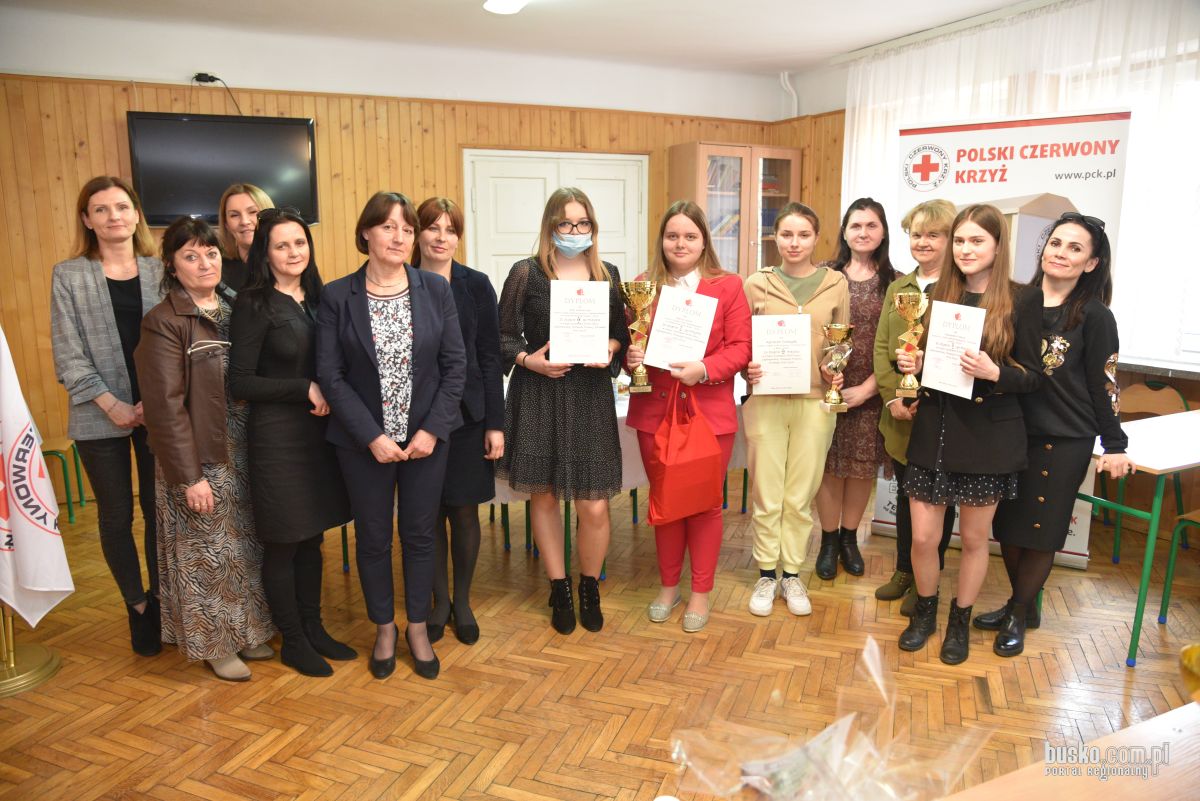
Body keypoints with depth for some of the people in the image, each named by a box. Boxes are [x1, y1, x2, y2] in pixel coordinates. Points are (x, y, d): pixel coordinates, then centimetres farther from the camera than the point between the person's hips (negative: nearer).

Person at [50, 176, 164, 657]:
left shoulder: (161, 271, 4)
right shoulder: (67, 275, 2)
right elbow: (67, 354, -3)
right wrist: (112, 405, -11)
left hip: (158, 412, 0)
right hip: (100, 416, 0)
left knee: (159, 510, 6)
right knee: (116, 517, 9)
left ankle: (160, 599, 22)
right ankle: (137, 606, 24)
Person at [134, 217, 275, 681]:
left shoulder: (234, 309, 7)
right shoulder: (163, 322, -11)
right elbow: (165, 406, -14)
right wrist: (189, 475, -16)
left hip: (243, 452, 6)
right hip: (199, 457, -6)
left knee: (247, 547, 15)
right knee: (207, 554, 8)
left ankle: (245, 631, 33)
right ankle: (214, 644, 26)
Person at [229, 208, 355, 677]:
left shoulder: (317, 298, 8)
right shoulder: (254, 304, -10)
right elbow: (240, 382, -13)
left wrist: (327, 396, -4)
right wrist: (306, 388, -16)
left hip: (319, 431, 6)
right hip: (277, 437, -6)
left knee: (312, 537, 15)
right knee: (283, 544, 6)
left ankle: (313, 628, 29)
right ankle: (293, 642, 22)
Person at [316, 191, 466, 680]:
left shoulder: (435, 290, -1)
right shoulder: (337, 297, -5)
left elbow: (455, 364, -2)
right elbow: (329, 374, -7)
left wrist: (432, 429, -10)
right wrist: (372, 437, -14)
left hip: (426, 437, 1)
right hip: (364, 442, -1)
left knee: (419, 534, 12)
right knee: (373, 538, 12)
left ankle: (418, 629, 31)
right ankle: (384, 629, 33)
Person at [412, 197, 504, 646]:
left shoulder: (476, 285, 1)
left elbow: (490, 356, 0)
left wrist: (495, 423, -4)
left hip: (466, 415, 0)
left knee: (464, 511, 7)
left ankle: (463, 602, 26)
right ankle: (440, 601, 27)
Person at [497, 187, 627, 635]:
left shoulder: (608, 276, 8)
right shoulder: (526, 273, 0)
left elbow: (622, 331, 12)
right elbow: (503, 336, 1)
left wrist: (611, 348, -8)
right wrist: (527, 359, -17)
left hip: (591, 397, 1)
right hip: (538, 396, -1)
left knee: (594, 505, -2)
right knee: (543, 495, 9)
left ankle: (590, 589, 24)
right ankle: (559, 589, 28)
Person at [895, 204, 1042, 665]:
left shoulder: (1022, 299, -4)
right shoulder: (939, 294, 5)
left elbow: (1031, 376, -4)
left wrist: (994, 373, -23)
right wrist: (911, 364, -7)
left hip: (988, 435, -2)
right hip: (934, 431, 3)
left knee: (974, 538, 12)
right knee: (923, 537, 5)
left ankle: (960, 621, 33)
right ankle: (925, 611, 31)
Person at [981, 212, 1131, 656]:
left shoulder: (1094, 317, -7)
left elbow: (1104, 385, -4)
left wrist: (1114, 445, -2)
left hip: (1064, 441, -4)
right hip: (1012, 432, 4)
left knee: (1038, 531, 6)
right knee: (1007, 524, 12)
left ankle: (1018, 616, 23)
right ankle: (1021, 604, 32)